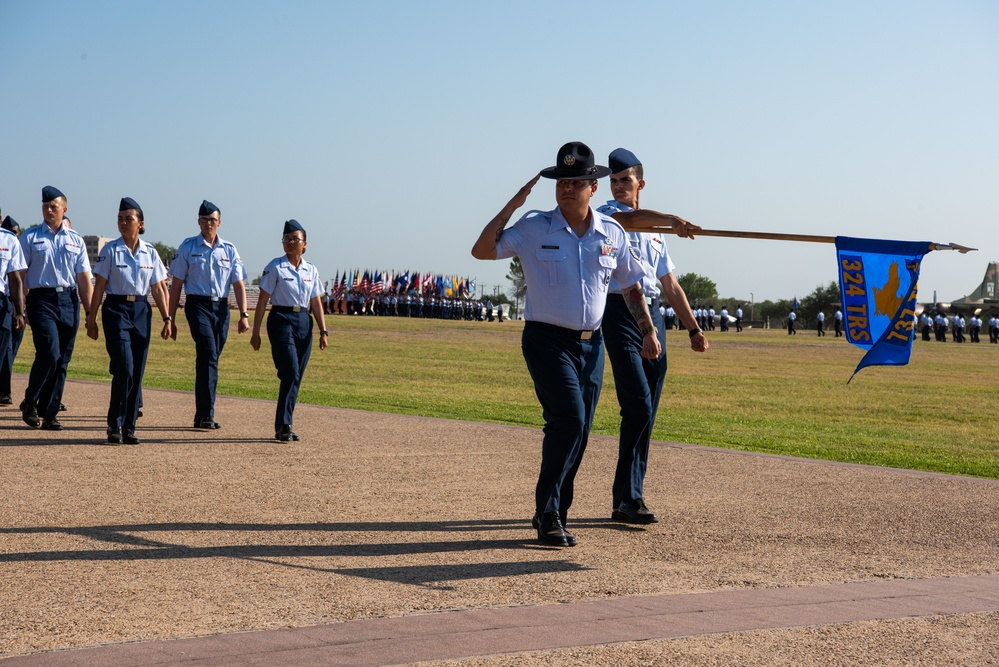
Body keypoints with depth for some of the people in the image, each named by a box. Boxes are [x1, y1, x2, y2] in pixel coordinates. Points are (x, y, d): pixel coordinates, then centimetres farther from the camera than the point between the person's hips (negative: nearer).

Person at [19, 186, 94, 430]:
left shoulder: (76, 240, 13)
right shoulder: (30, 238, 6)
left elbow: (84, 278, 12)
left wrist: (90, 312, 5)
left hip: (69, 302, 3)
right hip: (42, 300, -3)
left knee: (63, 360, 2)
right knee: (49, 354, -17)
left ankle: (49, 414, 10)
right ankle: (30, 402, 4)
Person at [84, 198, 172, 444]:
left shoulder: (150, 253, 7)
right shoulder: (110, 250, -1)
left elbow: (158, 289, 9)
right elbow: (99, 286, -1)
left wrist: (166, 318, 4)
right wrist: (91, 318, -2)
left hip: (142, 312, 3)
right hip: (116, 310, -3)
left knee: (137, 372, 4)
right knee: (124, 369, -14)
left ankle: (129, 427, 12)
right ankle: (115, 425, -1)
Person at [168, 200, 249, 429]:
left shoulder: (229, 250, 11)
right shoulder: (188, 247, 3)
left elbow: (238, 284, 10)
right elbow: (176, 285, 4)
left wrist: (244, 314, -2)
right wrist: (170, 319, 2)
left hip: (221, 307, 4)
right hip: (198, 305, -4)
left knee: (210, 359, 7)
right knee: (208, 354, -19)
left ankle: (201, 416, 15)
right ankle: (207, 414, -22)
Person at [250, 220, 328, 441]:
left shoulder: (311, 271, 10)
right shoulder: (275, 267, -3)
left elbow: (316, 303, 13)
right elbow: (262, 301, -3)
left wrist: (323, 331, 5)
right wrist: (256, 332, -5)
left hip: (304, 323, 5)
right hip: (281, 321, -5)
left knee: (296, 377, 5)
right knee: (290, 373, -15)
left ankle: (283, 426, 14)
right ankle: (284, 426, -13)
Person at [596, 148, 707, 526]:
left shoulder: (654, 232, 23)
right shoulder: (608, 215, 2)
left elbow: (670, 286, 25)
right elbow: (628, 217, -23)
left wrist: (693, 328, 19)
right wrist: (670, 219, -40)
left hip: (653, 316, 7)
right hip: (620, 314, -7)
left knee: (646, 413, 4)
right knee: (638, 405, -17)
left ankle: (627, 497, 10)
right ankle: (628, 498, -14)